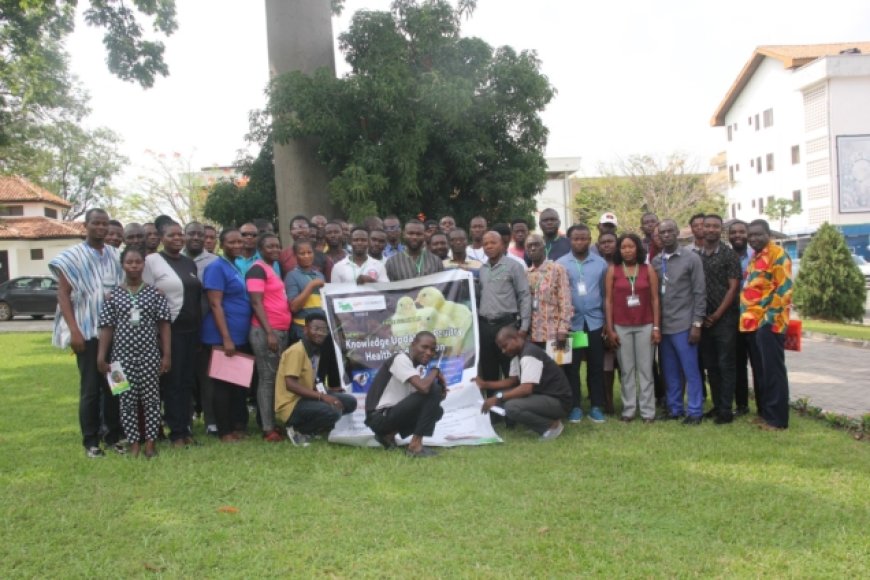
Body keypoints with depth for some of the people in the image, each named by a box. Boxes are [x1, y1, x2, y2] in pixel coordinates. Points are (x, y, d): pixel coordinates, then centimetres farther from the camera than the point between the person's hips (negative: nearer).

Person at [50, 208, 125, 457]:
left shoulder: (116, 256, 9)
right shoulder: (72, 257, -2)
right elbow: (63, 295, -5)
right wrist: (74, 330, -13)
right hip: (87, 331, -3)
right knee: (90, 387, 1)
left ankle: (114, 435, 19)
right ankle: (91, 440, 11)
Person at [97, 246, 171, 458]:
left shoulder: (155, 293, 1)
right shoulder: (113, 295, 2)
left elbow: (164, 325, 1)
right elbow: (107, 327, 3)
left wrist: (167, 355, -3)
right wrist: (102, 357, -1)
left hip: (149, 354, 0)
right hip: (123, 354, 1)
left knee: (151, 398, 3)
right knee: (127, 399, 5)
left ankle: (150, 442, 14)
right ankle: (134, 443, 15)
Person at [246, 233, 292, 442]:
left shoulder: (274, 269, 17)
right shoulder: (257, 269, -8)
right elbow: (256, 303, -16)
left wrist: (282, 330, 16)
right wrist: (269, 332, -22)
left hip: (282, 331, 9)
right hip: (266, 332, -9)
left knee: (278, 378, 10)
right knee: (267, 378, -6)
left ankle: (275, 423, 17)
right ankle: (268, 429, -2)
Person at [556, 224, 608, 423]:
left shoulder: (600, 263, 4)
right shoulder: (560, 264, 1)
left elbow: (605, 293, 6)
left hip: (595, 321, 1)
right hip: (571, 322, -1)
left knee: (596, 365, 6)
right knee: (571, 366, 4)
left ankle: (596, 406, 15)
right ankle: (575, 406, 14)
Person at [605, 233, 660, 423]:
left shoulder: (648, 269, 2)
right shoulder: (612, 270, 1)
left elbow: (655, 299, 2)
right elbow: (608, 300, 1)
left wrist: (656, 327, -3)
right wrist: (609, 329, -3)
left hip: (645, 326, 0)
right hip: (621, 327, 0)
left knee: (645, 369, 4)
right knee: (626, 370, 6)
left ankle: (648, 410, 9)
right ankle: (628, 409, 13)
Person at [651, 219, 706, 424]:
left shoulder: (692, 258, -1)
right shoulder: (655, 261, 9)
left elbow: (699, 293, -4)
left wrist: (697, 323, -9)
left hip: (683, 324, -4)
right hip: (662, 325, 4)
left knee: (690, 371, 0)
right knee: (669, 371, 10)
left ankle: (695, 411, 8)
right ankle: (674, 408, 19)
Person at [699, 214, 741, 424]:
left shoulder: (729, 255, -4)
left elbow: (733, 288, -7)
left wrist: (717, 315, -10)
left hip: (725, 318, -5)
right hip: (704, 319, 5)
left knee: (726, 364, -2)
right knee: (710, 365, 10)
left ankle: (726, 410, 3)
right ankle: (717, 405, 19)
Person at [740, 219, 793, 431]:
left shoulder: (778, 254, -8)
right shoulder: (755, 258, 19)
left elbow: (784, 288, -15)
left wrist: (770, 316, -18)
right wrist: (748, 317, 15)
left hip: (769, 322, -9)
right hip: (753, 322, 9)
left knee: (773, 371, -4)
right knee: (760, 371, 13)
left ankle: (777, 419, 1)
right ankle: (765, 412, 22)